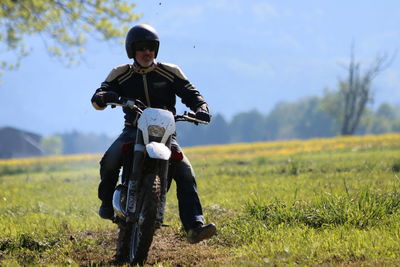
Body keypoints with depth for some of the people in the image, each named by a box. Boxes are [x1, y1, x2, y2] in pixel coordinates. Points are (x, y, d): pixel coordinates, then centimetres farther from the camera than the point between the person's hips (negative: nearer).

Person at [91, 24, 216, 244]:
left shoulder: (170, 72, 4)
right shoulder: (121, 74, 5)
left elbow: (190, 93, 2)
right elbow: (97, 99, -2)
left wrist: (201, 108, -21)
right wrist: (105, 97, -28)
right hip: (133, 131, 0)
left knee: (185, 171, -20)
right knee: (109, 161, -30)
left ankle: (194, 226, -25)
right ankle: (107, 202, -2)